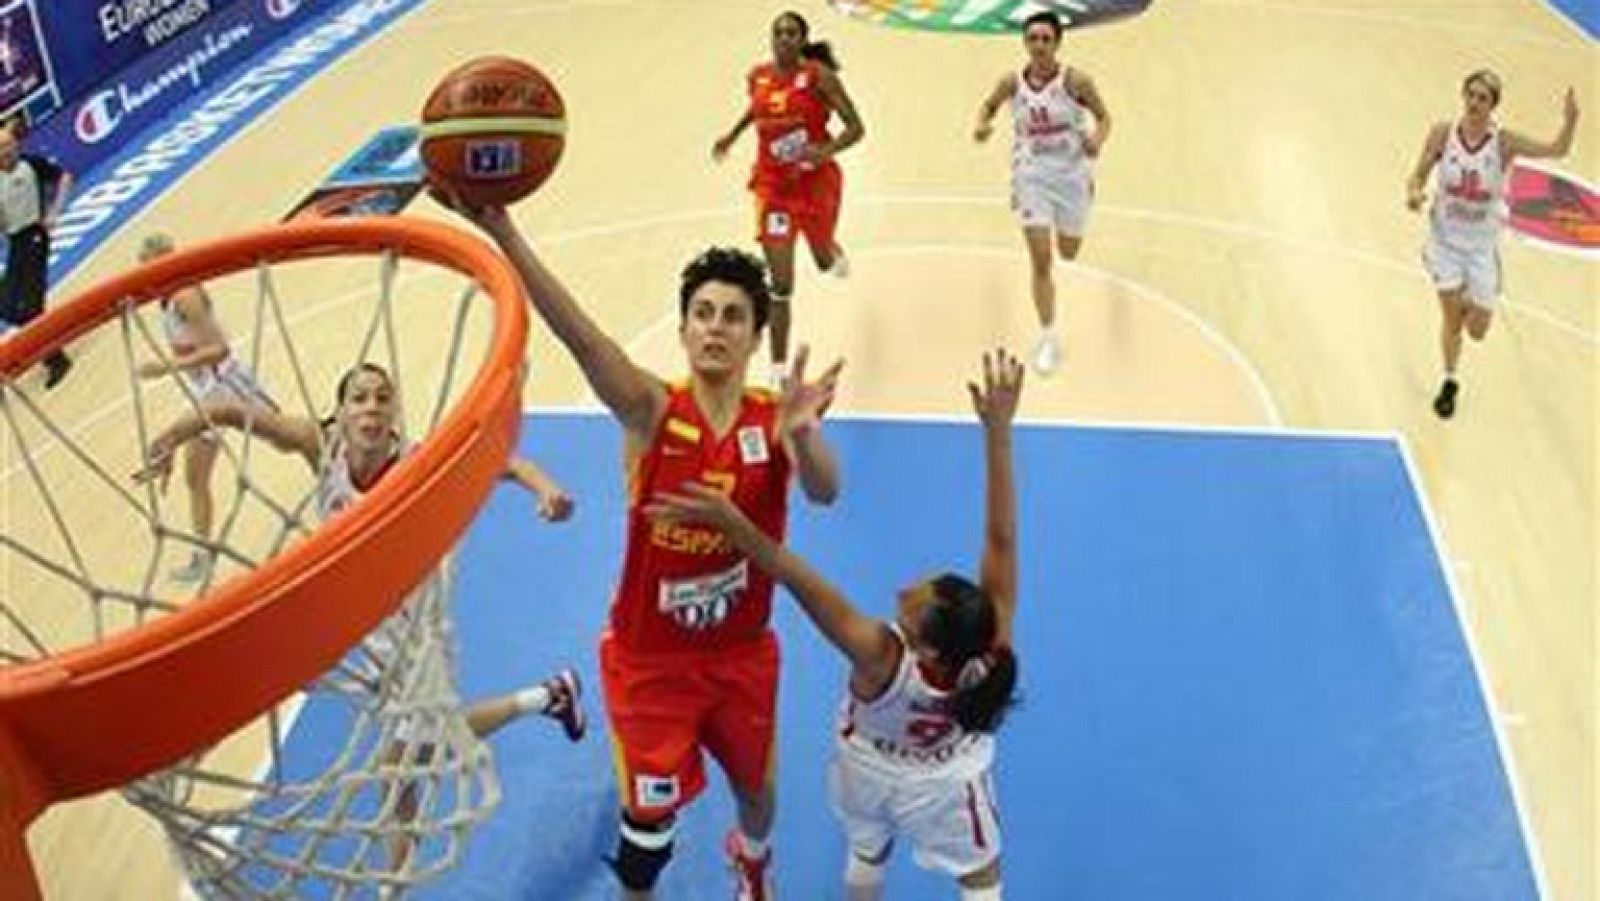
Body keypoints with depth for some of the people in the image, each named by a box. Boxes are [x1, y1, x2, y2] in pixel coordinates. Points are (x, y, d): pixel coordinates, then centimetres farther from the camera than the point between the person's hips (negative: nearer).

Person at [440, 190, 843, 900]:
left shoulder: (774, 421, -14)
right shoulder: (652, 410, -18)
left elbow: (824, 492, -33)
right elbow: (578, 335, -35)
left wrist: (802, 435, -58)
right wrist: (500, 230, -51)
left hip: (742, 653, 2)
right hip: (649, 656, -2)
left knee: (755, 787, 24)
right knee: (649, 820, 7)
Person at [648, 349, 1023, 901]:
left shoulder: (881, 659, -46)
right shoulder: (993, 640, -41)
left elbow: (801, 582, -49)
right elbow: (1001, 537, -42)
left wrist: (730, 519, -51)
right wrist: (998, 430, -44)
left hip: (870, 772, -1)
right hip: (944, 786, 1)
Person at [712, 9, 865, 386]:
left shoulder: (818, 75, -12)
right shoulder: (757, 77, 0)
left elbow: (855, 127, -14)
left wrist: (826, 150, -29)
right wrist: (732, 134, 21)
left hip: (816, 179, -2)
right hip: (773, 183, 2)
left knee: (824, 261, 20)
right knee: (780, 281, -7)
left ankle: (833, 252, 61)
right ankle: (779, 366, -1)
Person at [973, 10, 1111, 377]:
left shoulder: (1075, 80, -13)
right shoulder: (1012, 82, -6)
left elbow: (1104, 117, -3)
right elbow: (989, 104, 13)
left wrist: (1098, 139, -24)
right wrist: (982, 125, -8)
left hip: (1071, 173, 0)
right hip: (1031, 176, 0)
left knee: (1068, 253, 16)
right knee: (1040, 261, -7)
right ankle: (1049, 339, 6)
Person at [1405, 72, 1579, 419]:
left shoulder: (1503, 141, -14)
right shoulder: (1442, 134, -11)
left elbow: (1556, 149, -19)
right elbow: (1418, 174, -2)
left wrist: (1570, 122, -38)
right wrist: (1415, 192, -24)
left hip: (1483, 244, 0)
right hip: (1445, 238, 0)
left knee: (1477, 330, 6)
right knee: (1451, 317, -1)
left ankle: (1477, 305, 45)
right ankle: (1449, 382, 23)